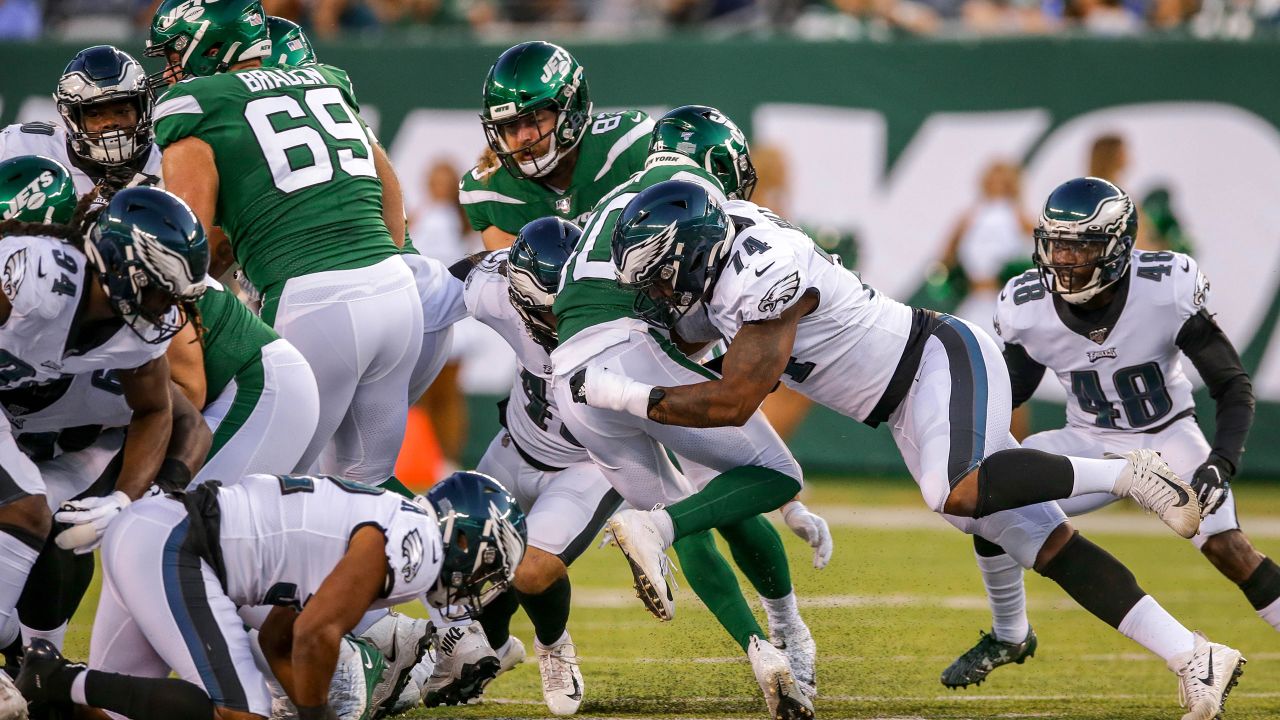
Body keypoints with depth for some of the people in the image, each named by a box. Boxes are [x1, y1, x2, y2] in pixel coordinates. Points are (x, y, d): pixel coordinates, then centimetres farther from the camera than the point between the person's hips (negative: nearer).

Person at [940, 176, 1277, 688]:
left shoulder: (1168, 290, -27)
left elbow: (1233, 386, -21)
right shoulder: (1029, 308, -18)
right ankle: (1009, 637, 8)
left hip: (1168, 437, -3)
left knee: (1224, 544, -23)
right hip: (1091, 444, 3)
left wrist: (1222, 462, -36)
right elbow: (1011, 389, 1)